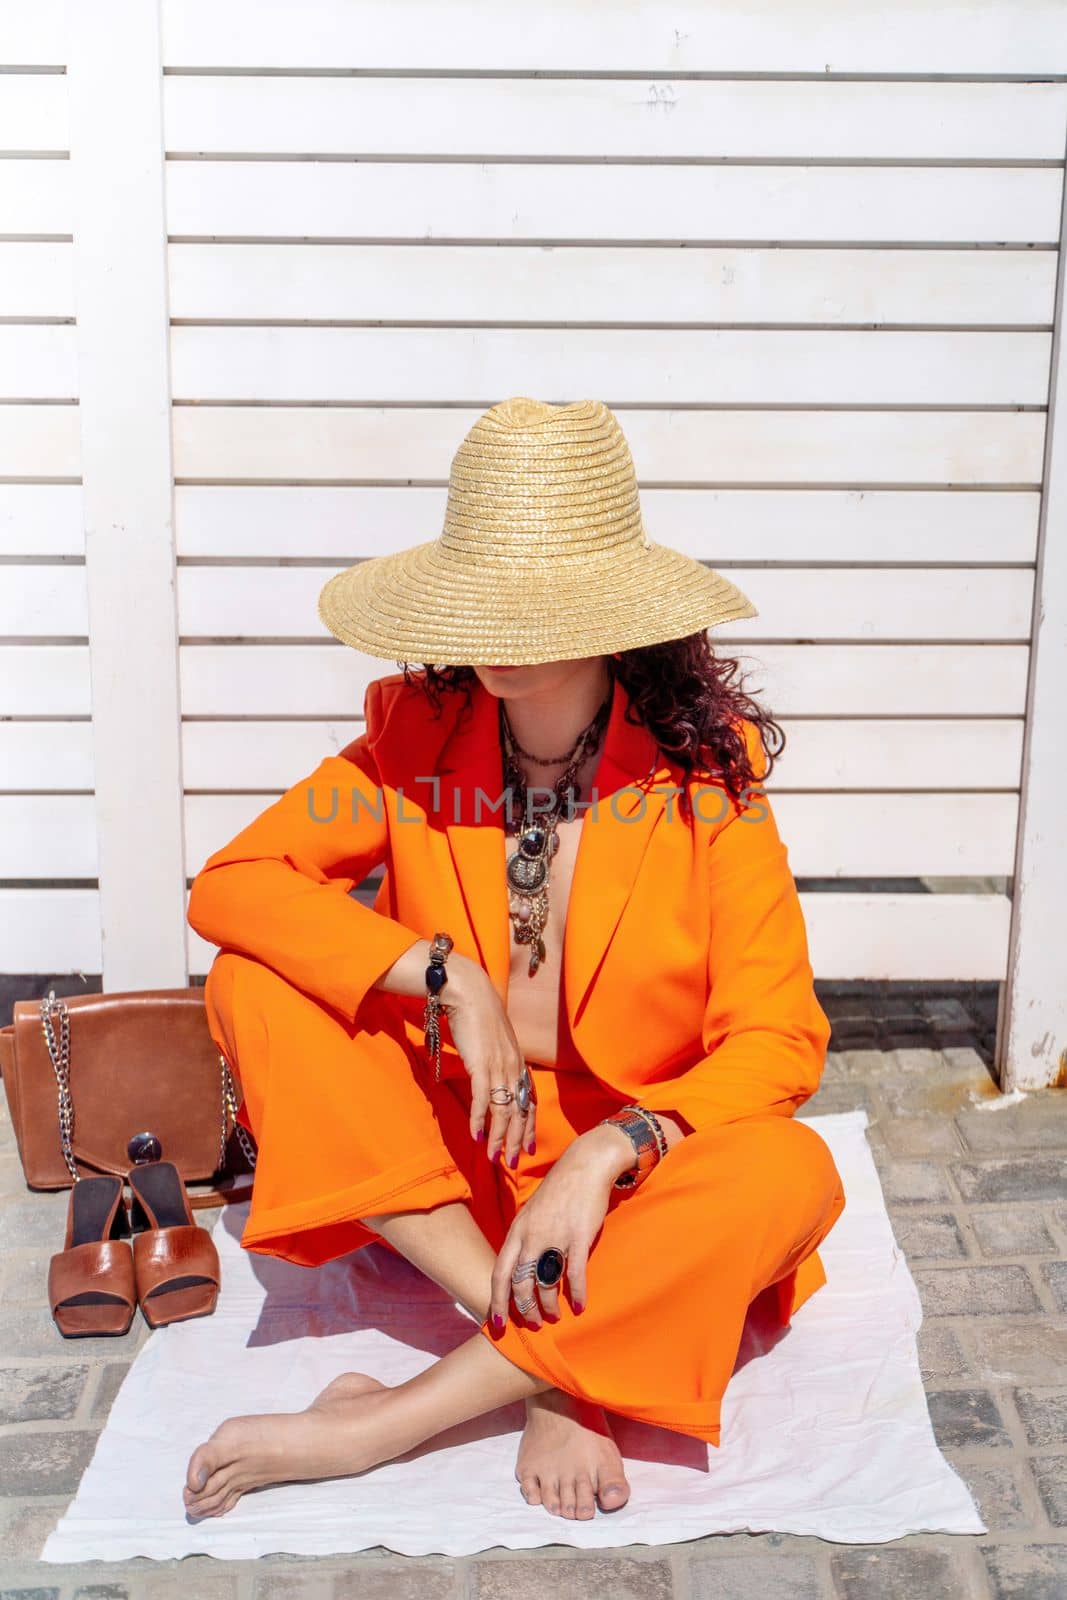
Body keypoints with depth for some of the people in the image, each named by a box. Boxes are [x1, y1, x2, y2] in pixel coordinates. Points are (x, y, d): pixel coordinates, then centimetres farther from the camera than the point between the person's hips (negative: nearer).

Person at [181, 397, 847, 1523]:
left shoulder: (705, 772, -13)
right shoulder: (416, 736, -6)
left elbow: (781, 1041, -15)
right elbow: (226, 885, -13)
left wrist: (604, 1155, -31)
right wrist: (444, 971, -24)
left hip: (635, 1171, -2)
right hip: (445, 1154, 3)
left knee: (794, 1176, -33)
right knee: (253, 987, -20)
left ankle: (384, 1424, -28)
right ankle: (554, 1375, -25)